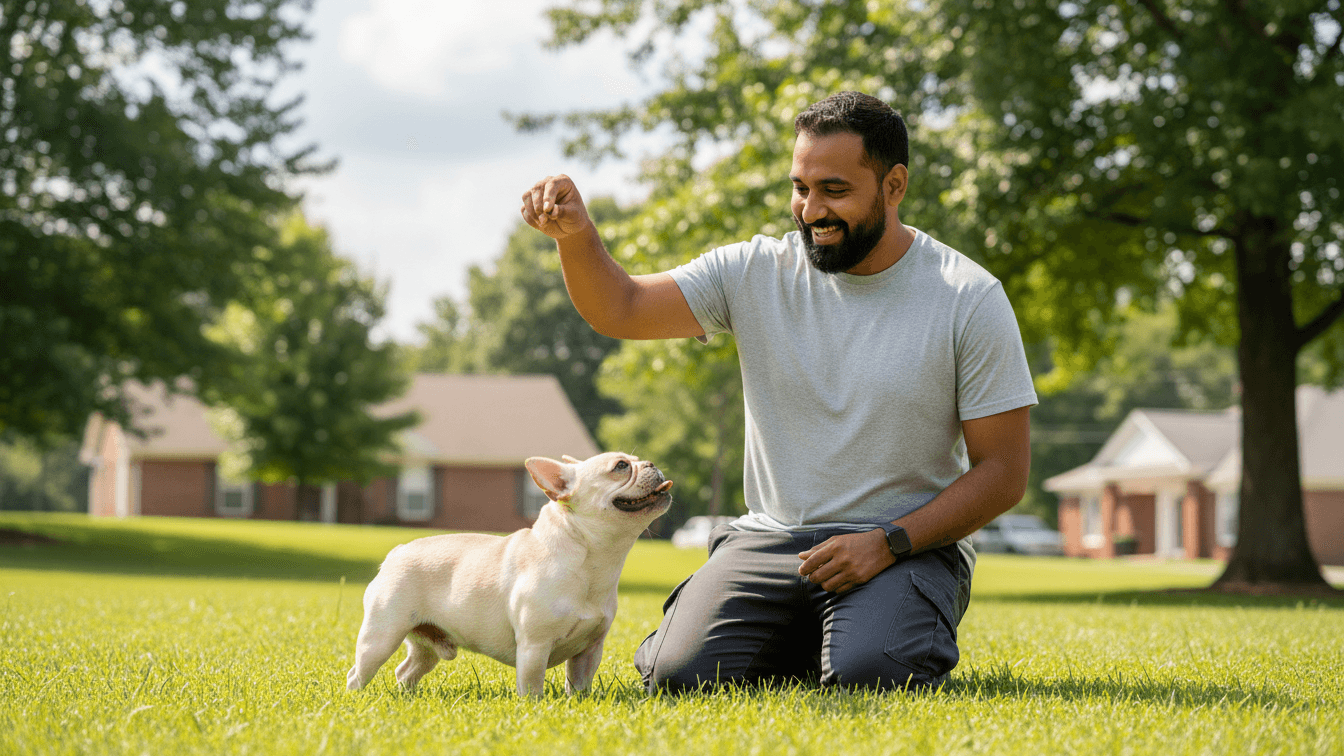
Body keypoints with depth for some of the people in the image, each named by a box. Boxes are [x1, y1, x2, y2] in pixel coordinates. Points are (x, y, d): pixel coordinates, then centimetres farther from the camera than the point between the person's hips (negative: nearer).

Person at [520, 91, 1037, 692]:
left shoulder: (971, 300, -7)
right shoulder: (756, 273, 1)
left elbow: (1003, 472, -6)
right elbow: (619, 309, -5)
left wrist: (887, 544, -17)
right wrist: (576, 236, -27)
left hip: (907, 545, -2)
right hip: (771, 538, 3)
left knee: (867, 676, -31)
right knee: (682, 675, -20)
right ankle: (802, 642, 13)